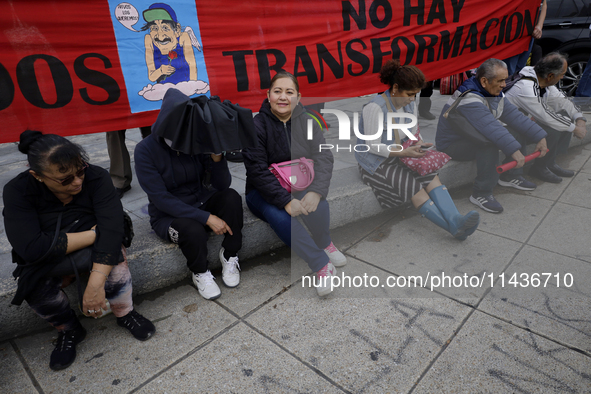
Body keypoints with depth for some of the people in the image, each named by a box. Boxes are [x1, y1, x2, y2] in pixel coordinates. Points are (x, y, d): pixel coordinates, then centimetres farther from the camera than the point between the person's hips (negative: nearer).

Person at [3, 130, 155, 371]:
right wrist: (93, 234, -26)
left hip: (91, 251, 0)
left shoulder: (96, 177, -21)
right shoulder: (17, 192, -19)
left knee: (113, 252, -32)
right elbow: (32, 249, -30)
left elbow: (111, 229, -32)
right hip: (46, 261, 1)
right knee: (34, 283, -30)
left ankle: (125, 314, -7)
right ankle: (69, 330, 0)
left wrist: (96, 284, -41)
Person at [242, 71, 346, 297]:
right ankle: (322, 265, -20)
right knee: (278, 216, -33)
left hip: (299, 186, 3)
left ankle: (324, 244, -1)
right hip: (264, 192, -2)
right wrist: (286, 201, -31)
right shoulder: (257, 126, -12)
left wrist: (316, 191, -30)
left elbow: (323, 157, -11)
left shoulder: (305, 121, -2)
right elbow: (257, 171, -20)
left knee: (316, 204, -30)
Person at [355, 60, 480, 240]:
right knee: (411, 184, -29)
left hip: (399, 156, 7)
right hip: (375, 163, -7)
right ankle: (454, 228, -32)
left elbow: (413, 133, 17)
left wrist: (418, 143, -7)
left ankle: (456, 219, -39)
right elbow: (372, 146, -20)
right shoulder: (375, 107, -19)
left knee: (430, 176, -22)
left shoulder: (410, 105, 6)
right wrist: (404, 152, -26)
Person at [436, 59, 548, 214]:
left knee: (519, 132, 4)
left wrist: (540, 137, -4)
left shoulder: (495, 94, 3)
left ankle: (510, 176, 14)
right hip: (453, 145, -9)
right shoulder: (468, 99, -28)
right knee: (490, 143, -35)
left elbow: (515, 116, 1)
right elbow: (490, 127, -38)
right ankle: (481, 193, -25)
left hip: (475, 139, 9)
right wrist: (514, 150, -43)